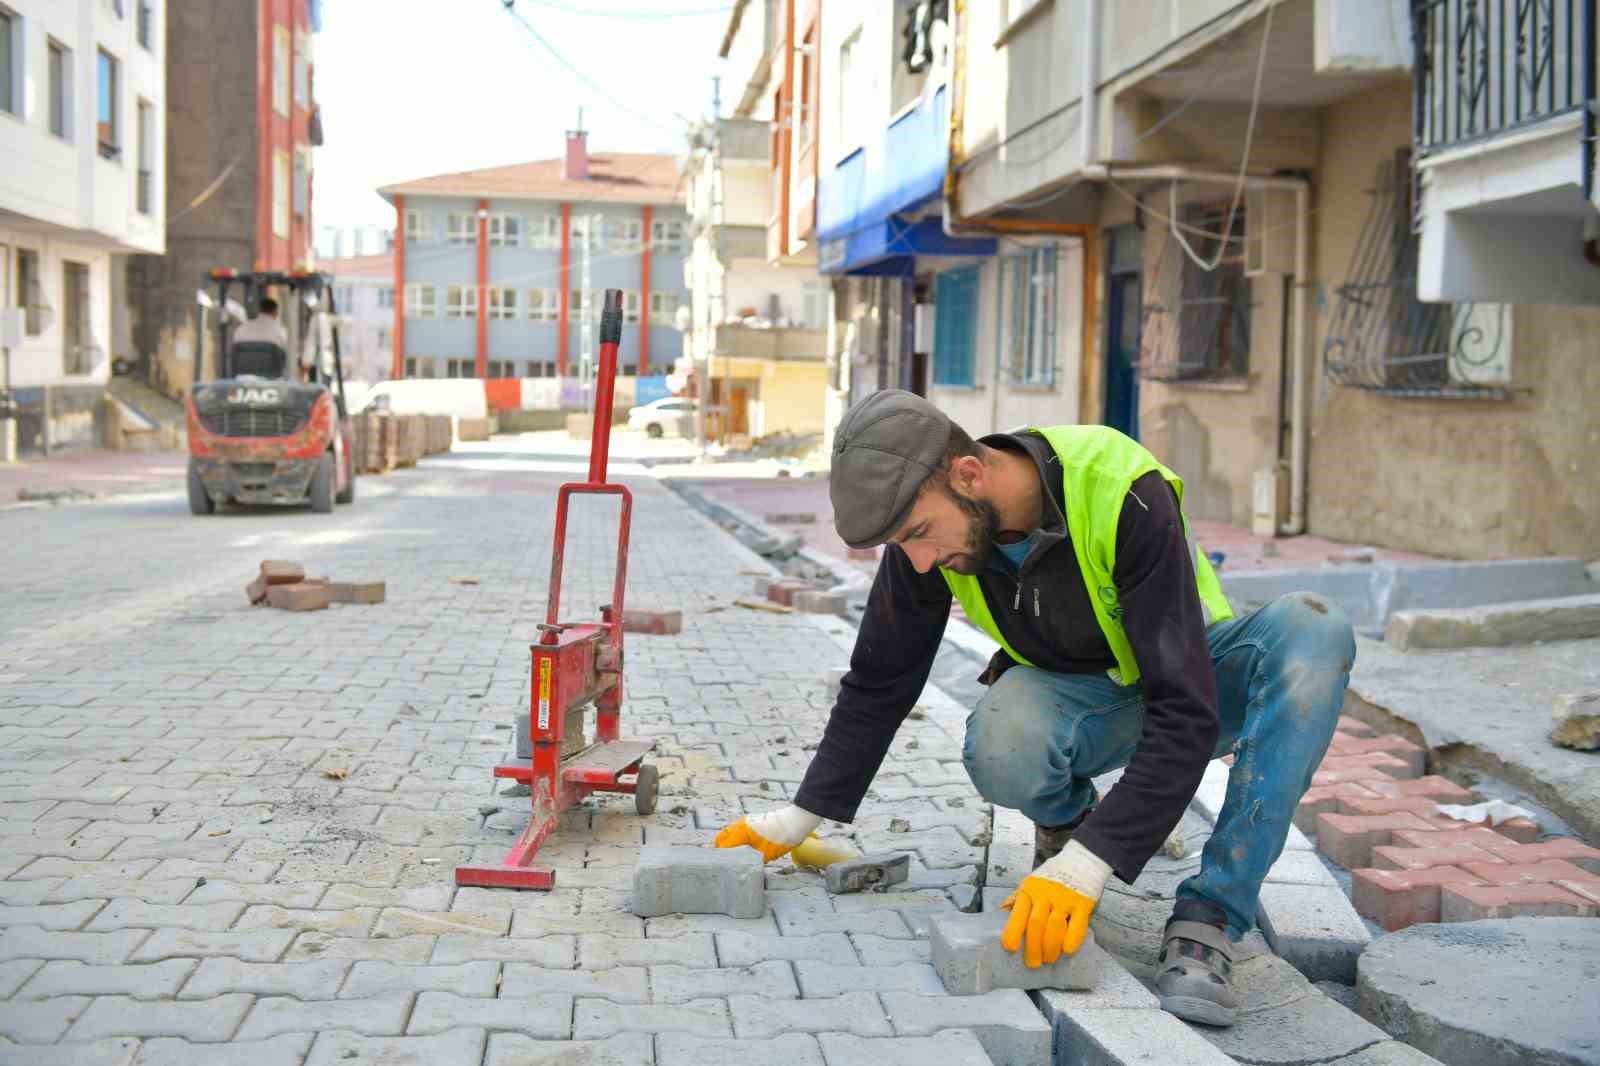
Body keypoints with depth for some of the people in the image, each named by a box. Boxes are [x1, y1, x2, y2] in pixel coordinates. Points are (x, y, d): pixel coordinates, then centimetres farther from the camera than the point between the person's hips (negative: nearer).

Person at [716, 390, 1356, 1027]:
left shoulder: (1125, 496, -34)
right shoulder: (927, 520, -19)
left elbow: (1186, 709, -37)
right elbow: (879, 685, -3)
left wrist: (1089, 863, -43)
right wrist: (802, 817, -1)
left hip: (1192, 675, -1)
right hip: (1076, 694, 2)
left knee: (1313, 630, -35)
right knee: (999, 746, -36)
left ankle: (1208, 919, -30)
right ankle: (1065, 817, 1)